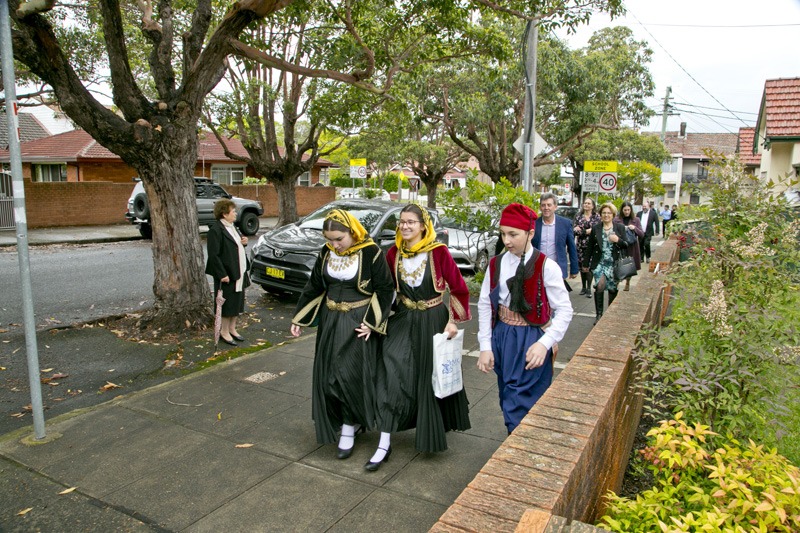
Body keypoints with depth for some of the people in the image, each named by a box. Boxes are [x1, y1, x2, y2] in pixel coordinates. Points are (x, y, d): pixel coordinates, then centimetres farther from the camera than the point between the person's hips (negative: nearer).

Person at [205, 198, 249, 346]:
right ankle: (224, 332, 17)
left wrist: (243, 242, 4)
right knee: (228, 304, 2)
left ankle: (232, 329, 29)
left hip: (239, 273, 9)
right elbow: (213, 255, -19)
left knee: (237, 302, 16)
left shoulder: (232, 227, 12)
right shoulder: (215, 230, -16)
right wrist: (222, 274, -22)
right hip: (227, 275, -9)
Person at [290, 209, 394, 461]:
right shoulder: (326, 253, 2)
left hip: (359, 322, -6)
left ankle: (349, 430, 12)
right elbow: (314, 287, 11)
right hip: (330, 321, 6)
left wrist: (371, 323, -15)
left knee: (351, 374, -6)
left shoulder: (370, 252, -14)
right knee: (328, 373, 9)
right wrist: (299, 319, 12)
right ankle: (354, 421, 28)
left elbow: (385, 289, -10)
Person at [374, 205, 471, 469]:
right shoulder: (394, 253, -1)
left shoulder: (438, 252, -12)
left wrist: (453, 320, -9)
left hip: (433, 320, -2)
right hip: (403, 319, 3)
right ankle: (384, 445, -3)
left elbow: (459, 288, -6)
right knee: (391, 371, -10)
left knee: (435, 376, 10)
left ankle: (434, 434, 37)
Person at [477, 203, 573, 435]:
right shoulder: (496, 264, 4)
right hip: (501, 337, 5)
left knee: (520, 408, -7)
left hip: (531, 342, -5)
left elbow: (564, 310, -9)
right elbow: (485, 305, 6)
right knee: (508, 400, 16)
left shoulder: (546, 266, -11)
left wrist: (544, 343, -21)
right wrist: (485, 346, 1)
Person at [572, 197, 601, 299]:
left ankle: (589, 289, -4)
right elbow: (574, 229, -1)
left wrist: (581, 230, -9)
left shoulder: (596, 216, 5)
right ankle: (583, 287, 18)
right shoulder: (578, 215, 9)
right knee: (582, 266, 6)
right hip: (580, 245, 2)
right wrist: (588, 231, -11)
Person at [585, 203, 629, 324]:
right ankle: (599, 314, -9)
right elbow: (590, 247, 9)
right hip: (599, 263, -1)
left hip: (614, 264, 1)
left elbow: (626, 246, 6)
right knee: (600, 285, -20)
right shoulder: (595, 228, 6)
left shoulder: (620, 227, 5)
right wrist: (586, 263, 10)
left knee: (613, 289, 4)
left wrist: (618, 240, -15)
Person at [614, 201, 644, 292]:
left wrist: (635, 228, -14)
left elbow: (642, 234, 4)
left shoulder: (636, 220, 6)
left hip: (632, 248, 1)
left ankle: (627, 284, 29)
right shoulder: (617, 220, 4)